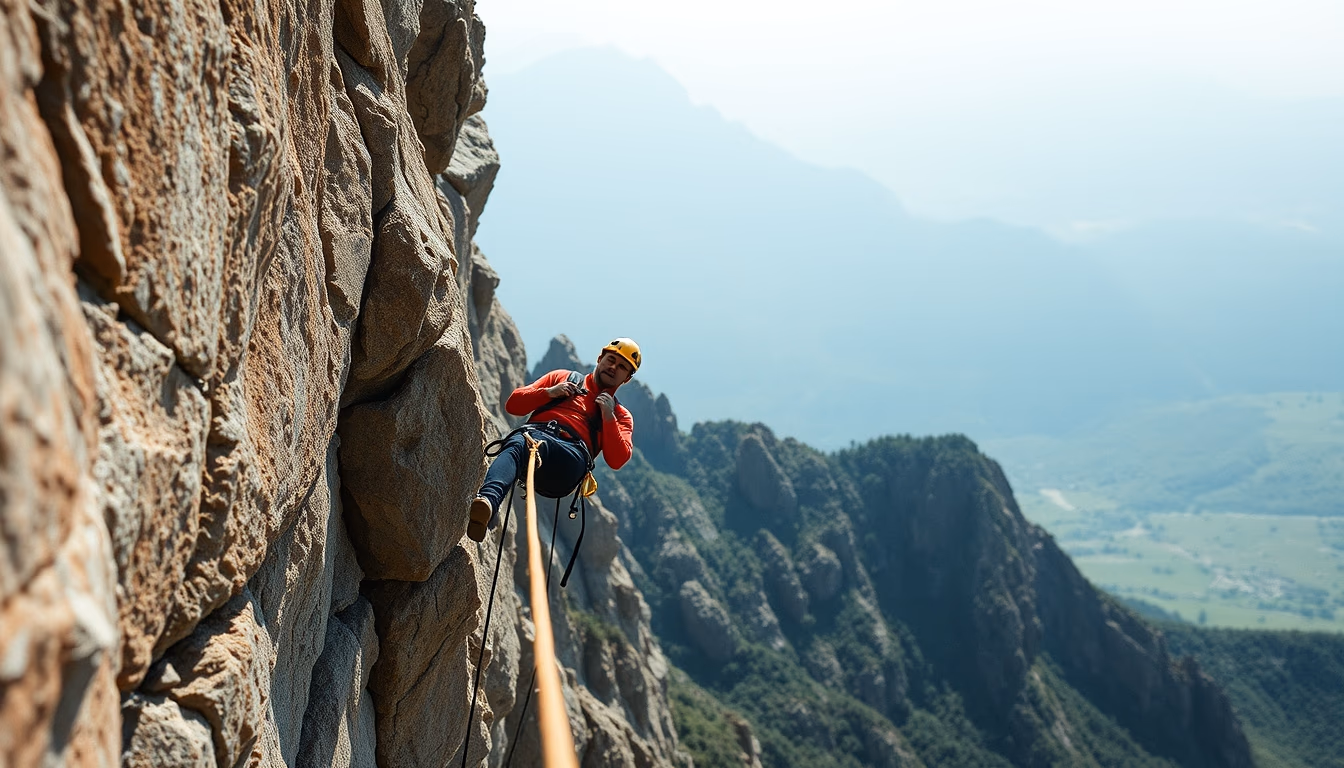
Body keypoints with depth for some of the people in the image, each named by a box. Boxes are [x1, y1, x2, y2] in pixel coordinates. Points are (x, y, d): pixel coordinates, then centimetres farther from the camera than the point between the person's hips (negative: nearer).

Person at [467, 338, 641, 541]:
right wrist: (549, 392, 11)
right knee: (516, 445, -38)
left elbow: (617, 460, 12)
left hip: (571, 455, -2)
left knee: (525, 443, -39)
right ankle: (488, 499, -64)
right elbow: (513, 404, 25)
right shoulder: (562, 378, 34)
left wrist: (608, 417, 5)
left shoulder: (620, 415, 31)